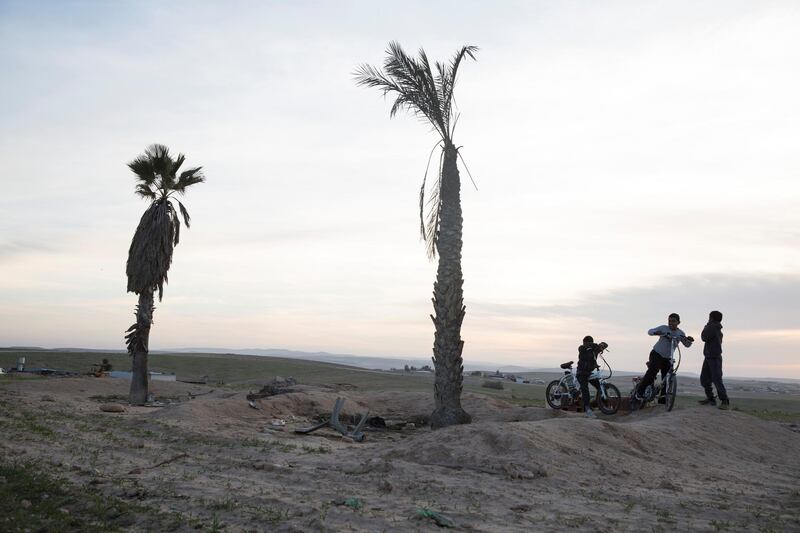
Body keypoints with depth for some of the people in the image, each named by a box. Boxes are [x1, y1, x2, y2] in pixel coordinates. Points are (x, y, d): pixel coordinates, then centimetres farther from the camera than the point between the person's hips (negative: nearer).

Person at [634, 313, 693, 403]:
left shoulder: (680, 333, 2)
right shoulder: (663, 328, -7)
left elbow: (687, 345, 3)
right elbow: (649, 331, -11)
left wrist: (689, 340, -21)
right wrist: (657, 332, -33)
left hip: (667, 358, 4)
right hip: (656, 354, -4)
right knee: (652, 371, -26)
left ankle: (662, 399, 9)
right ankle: (639, 391, -19)